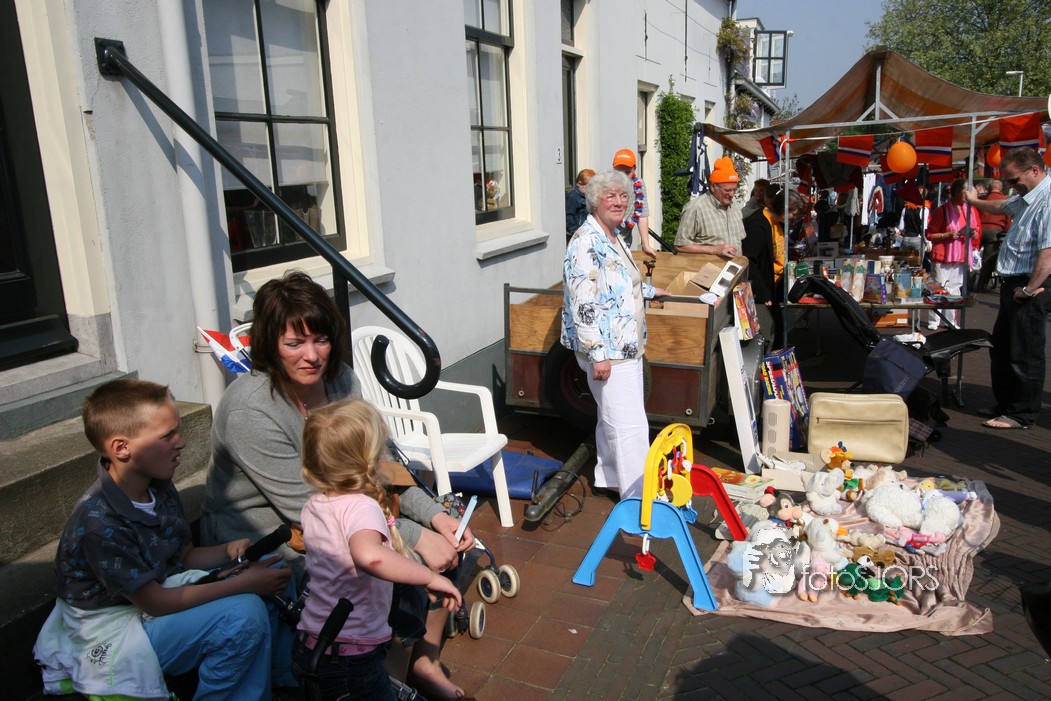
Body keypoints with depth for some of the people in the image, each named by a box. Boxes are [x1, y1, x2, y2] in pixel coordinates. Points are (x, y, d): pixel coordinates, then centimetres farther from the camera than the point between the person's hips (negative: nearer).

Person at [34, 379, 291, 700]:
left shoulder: (159, 487, -3)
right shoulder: (99, 523, -28)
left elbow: (184, 555, 8)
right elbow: (155, 603, -23)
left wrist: (228, 551, -14)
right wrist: (243, 583, -21)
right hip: (114, 632, -8)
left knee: (275, 570, -2)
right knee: (243, 614, -29)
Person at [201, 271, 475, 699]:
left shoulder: (340, 380, -5)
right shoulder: (250, 411, -27)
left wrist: (435, 515, -16)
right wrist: (415, 538, -27)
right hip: (261, 547, -7)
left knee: (445, 540, -3)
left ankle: (425, 664, 14)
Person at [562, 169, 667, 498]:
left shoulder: (613, 238, 13)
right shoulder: (586, 242, -18)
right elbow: (583, 304, -24)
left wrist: (649, 290, 44)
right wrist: (598, 353, -25)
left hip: (627, 347, 10)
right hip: (608, 351, -10)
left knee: (613, 419, 19)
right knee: (630, 425, -6)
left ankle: (608, 477, 33)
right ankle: (639, 496, 3)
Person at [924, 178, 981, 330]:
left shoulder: (971, 210, 9)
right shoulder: (943, 211, -5)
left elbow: (978, 235, 18)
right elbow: (930, 235, -5)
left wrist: (974, 234, -4)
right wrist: (948, 235, -17)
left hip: (962, 258, 5)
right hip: (943, 257, -4)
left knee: (955, 289, 8)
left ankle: (951, 321, 16)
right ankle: (933, 321, 5)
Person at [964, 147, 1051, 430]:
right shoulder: (1027, 198, 14)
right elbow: (1001, 206, 38)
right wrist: (975, 201, 53)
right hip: (1013, 284, 10)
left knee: (1025, 354, -2)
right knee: (1001, 350, 17)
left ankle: (1022, 415, 8)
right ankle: (1005, 404, 29)